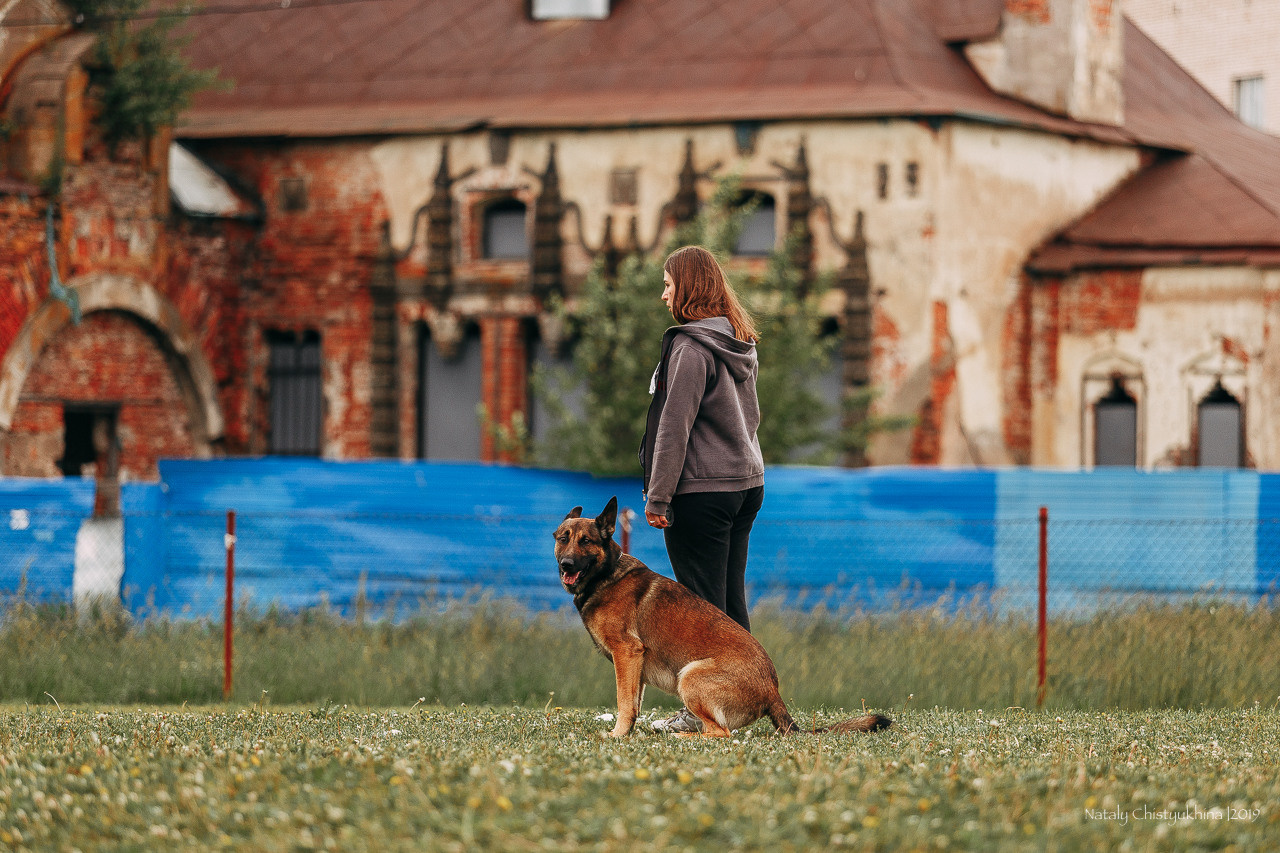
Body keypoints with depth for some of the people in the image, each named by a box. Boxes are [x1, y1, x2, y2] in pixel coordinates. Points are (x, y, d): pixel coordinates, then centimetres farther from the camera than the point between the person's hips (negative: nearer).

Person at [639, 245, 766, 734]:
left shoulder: (692, 346, -15)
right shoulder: (741, 344, 13)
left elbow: (675, 425, -17)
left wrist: (657, 496, -15)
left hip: (701, 491, -9)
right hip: (746, 480, 9)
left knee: (702, 603, -4)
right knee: (732, 602, 13)